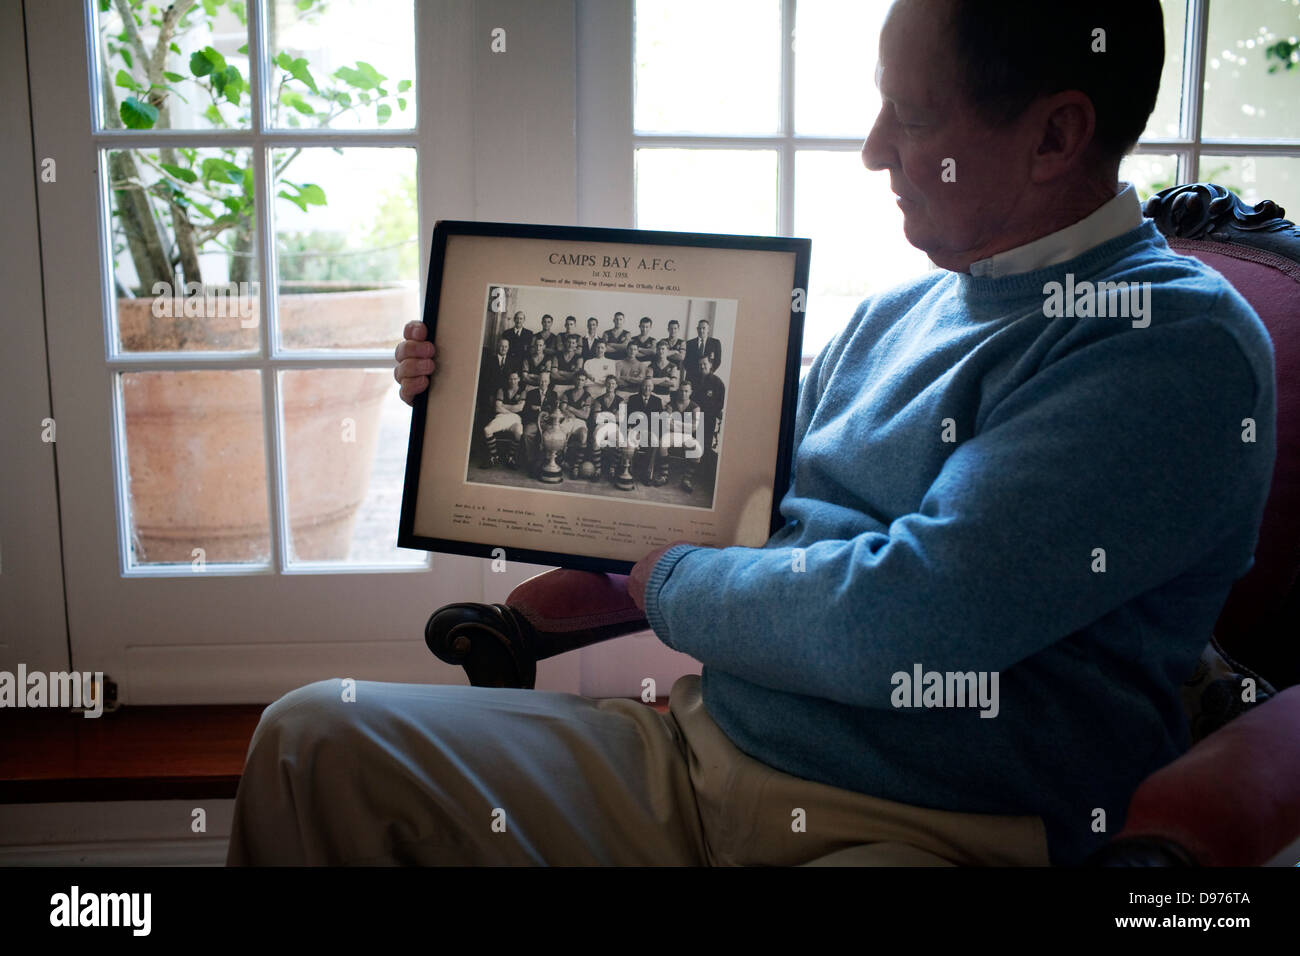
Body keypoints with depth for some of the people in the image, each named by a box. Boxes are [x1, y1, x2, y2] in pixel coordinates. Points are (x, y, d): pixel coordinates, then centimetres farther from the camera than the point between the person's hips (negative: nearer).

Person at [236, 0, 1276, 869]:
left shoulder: (1181, 340, -13)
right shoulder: (896, 313, 15)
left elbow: (900, 624, -23)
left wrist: (673, 583, -4)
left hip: (917, 827, -7)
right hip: (698, 748, 8)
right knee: (317, 735, -4)